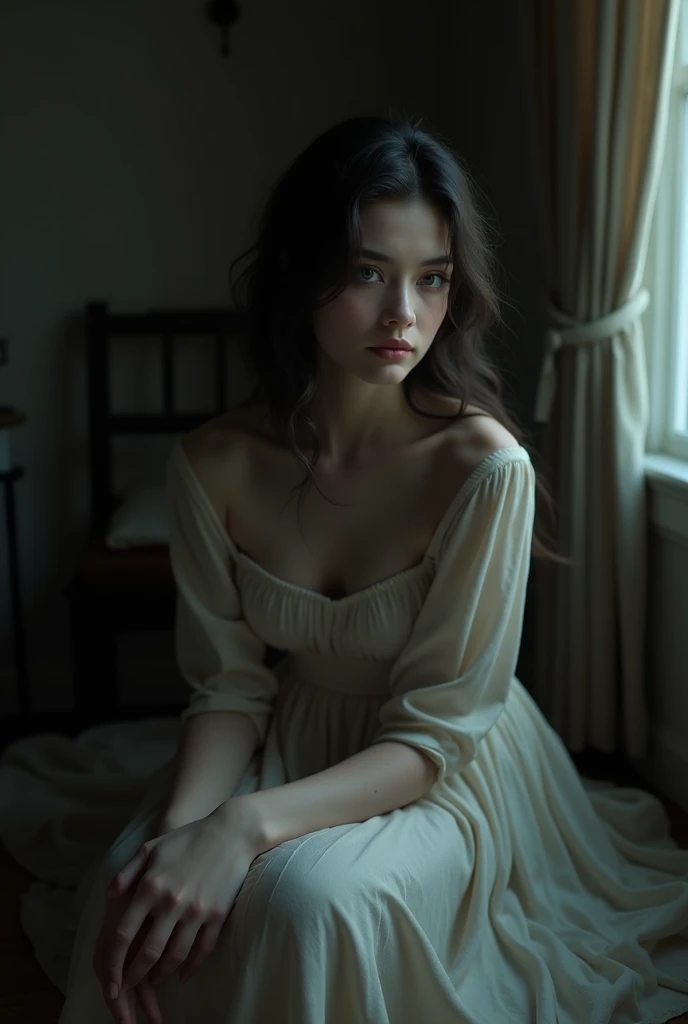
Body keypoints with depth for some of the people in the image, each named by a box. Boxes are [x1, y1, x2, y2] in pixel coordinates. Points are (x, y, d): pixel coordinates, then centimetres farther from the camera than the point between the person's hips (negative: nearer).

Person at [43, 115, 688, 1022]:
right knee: (126, 903, -22)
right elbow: (229, 685, -6)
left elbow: (436, 730, -20)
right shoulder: (213, 464, -12)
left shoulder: (483, 465, -24)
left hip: (451, 775, -2)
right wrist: (180, 825, -26)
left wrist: (245, 827, -33)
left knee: (311, 895, -32)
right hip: (297, 741, 3)